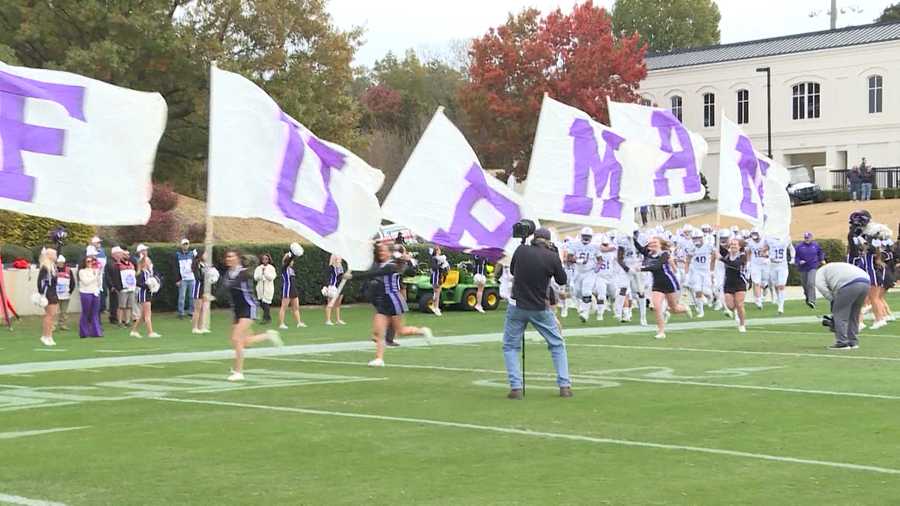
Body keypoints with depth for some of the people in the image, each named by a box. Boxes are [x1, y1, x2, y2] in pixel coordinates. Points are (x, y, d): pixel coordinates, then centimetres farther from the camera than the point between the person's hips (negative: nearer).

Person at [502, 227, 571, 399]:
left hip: (517, 307, 0)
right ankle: (564, 386, 9)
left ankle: (516, 388, -1)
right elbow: (562, 281, 5)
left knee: (510, 347, 12)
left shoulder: (521, 250, -6)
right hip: (540, 309, 0)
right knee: (557, 345, 16)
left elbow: (512, 271, 12)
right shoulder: (552, 257, -9)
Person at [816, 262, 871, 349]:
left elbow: (820, 285, 3)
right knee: (854, 315, 20)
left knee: (840, 314, 3)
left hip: (850, 285, -8)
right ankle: (853, 342, 24)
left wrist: (832, 299, 11)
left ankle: (842, 343, 2)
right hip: (865, 283, 8)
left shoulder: (821, 271, 24)